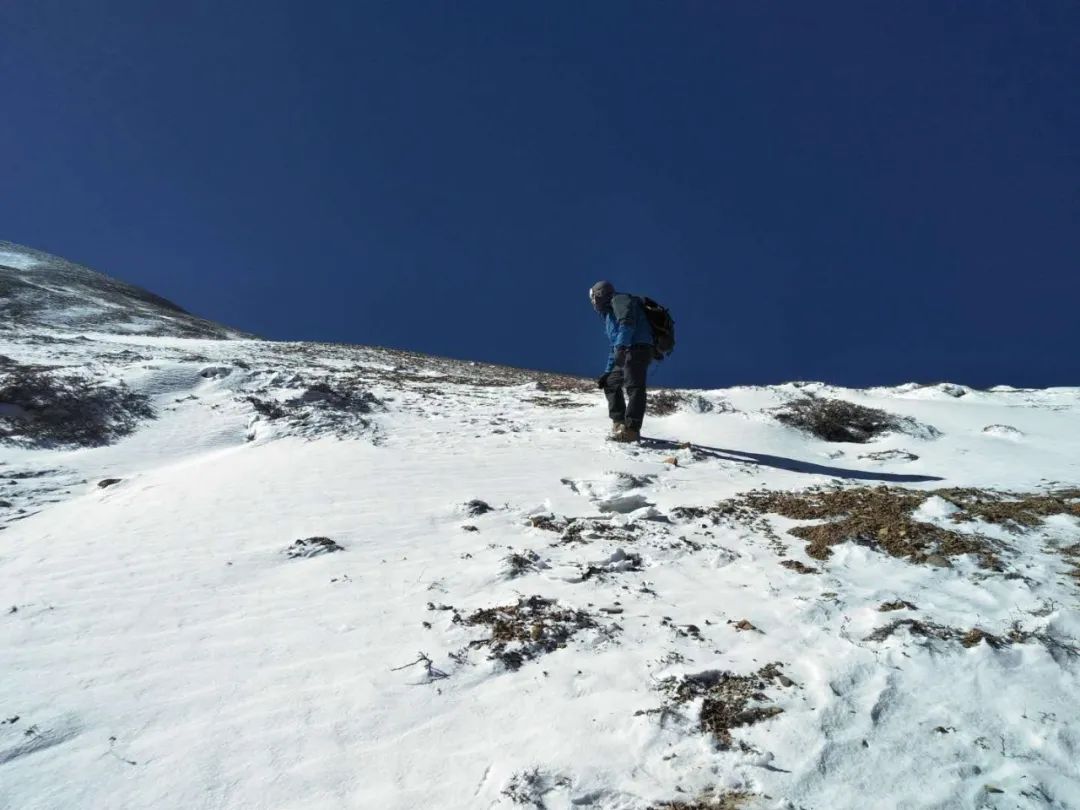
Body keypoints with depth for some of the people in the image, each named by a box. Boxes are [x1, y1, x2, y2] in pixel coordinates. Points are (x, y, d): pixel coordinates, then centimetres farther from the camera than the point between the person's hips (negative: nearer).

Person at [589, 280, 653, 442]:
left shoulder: (619, 300, 5)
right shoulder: (609, 314, 32)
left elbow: (628, 322, -16)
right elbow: (614, 347, 35)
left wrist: (621, 345, -29)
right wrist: (607, 372, 31)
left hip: (638, 348, -10)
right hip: (625, 352, 10)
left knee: (633, 387, -18)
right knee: (610, 383, 17)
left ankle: (632, 429, -25)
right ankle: (619, 422, 16)